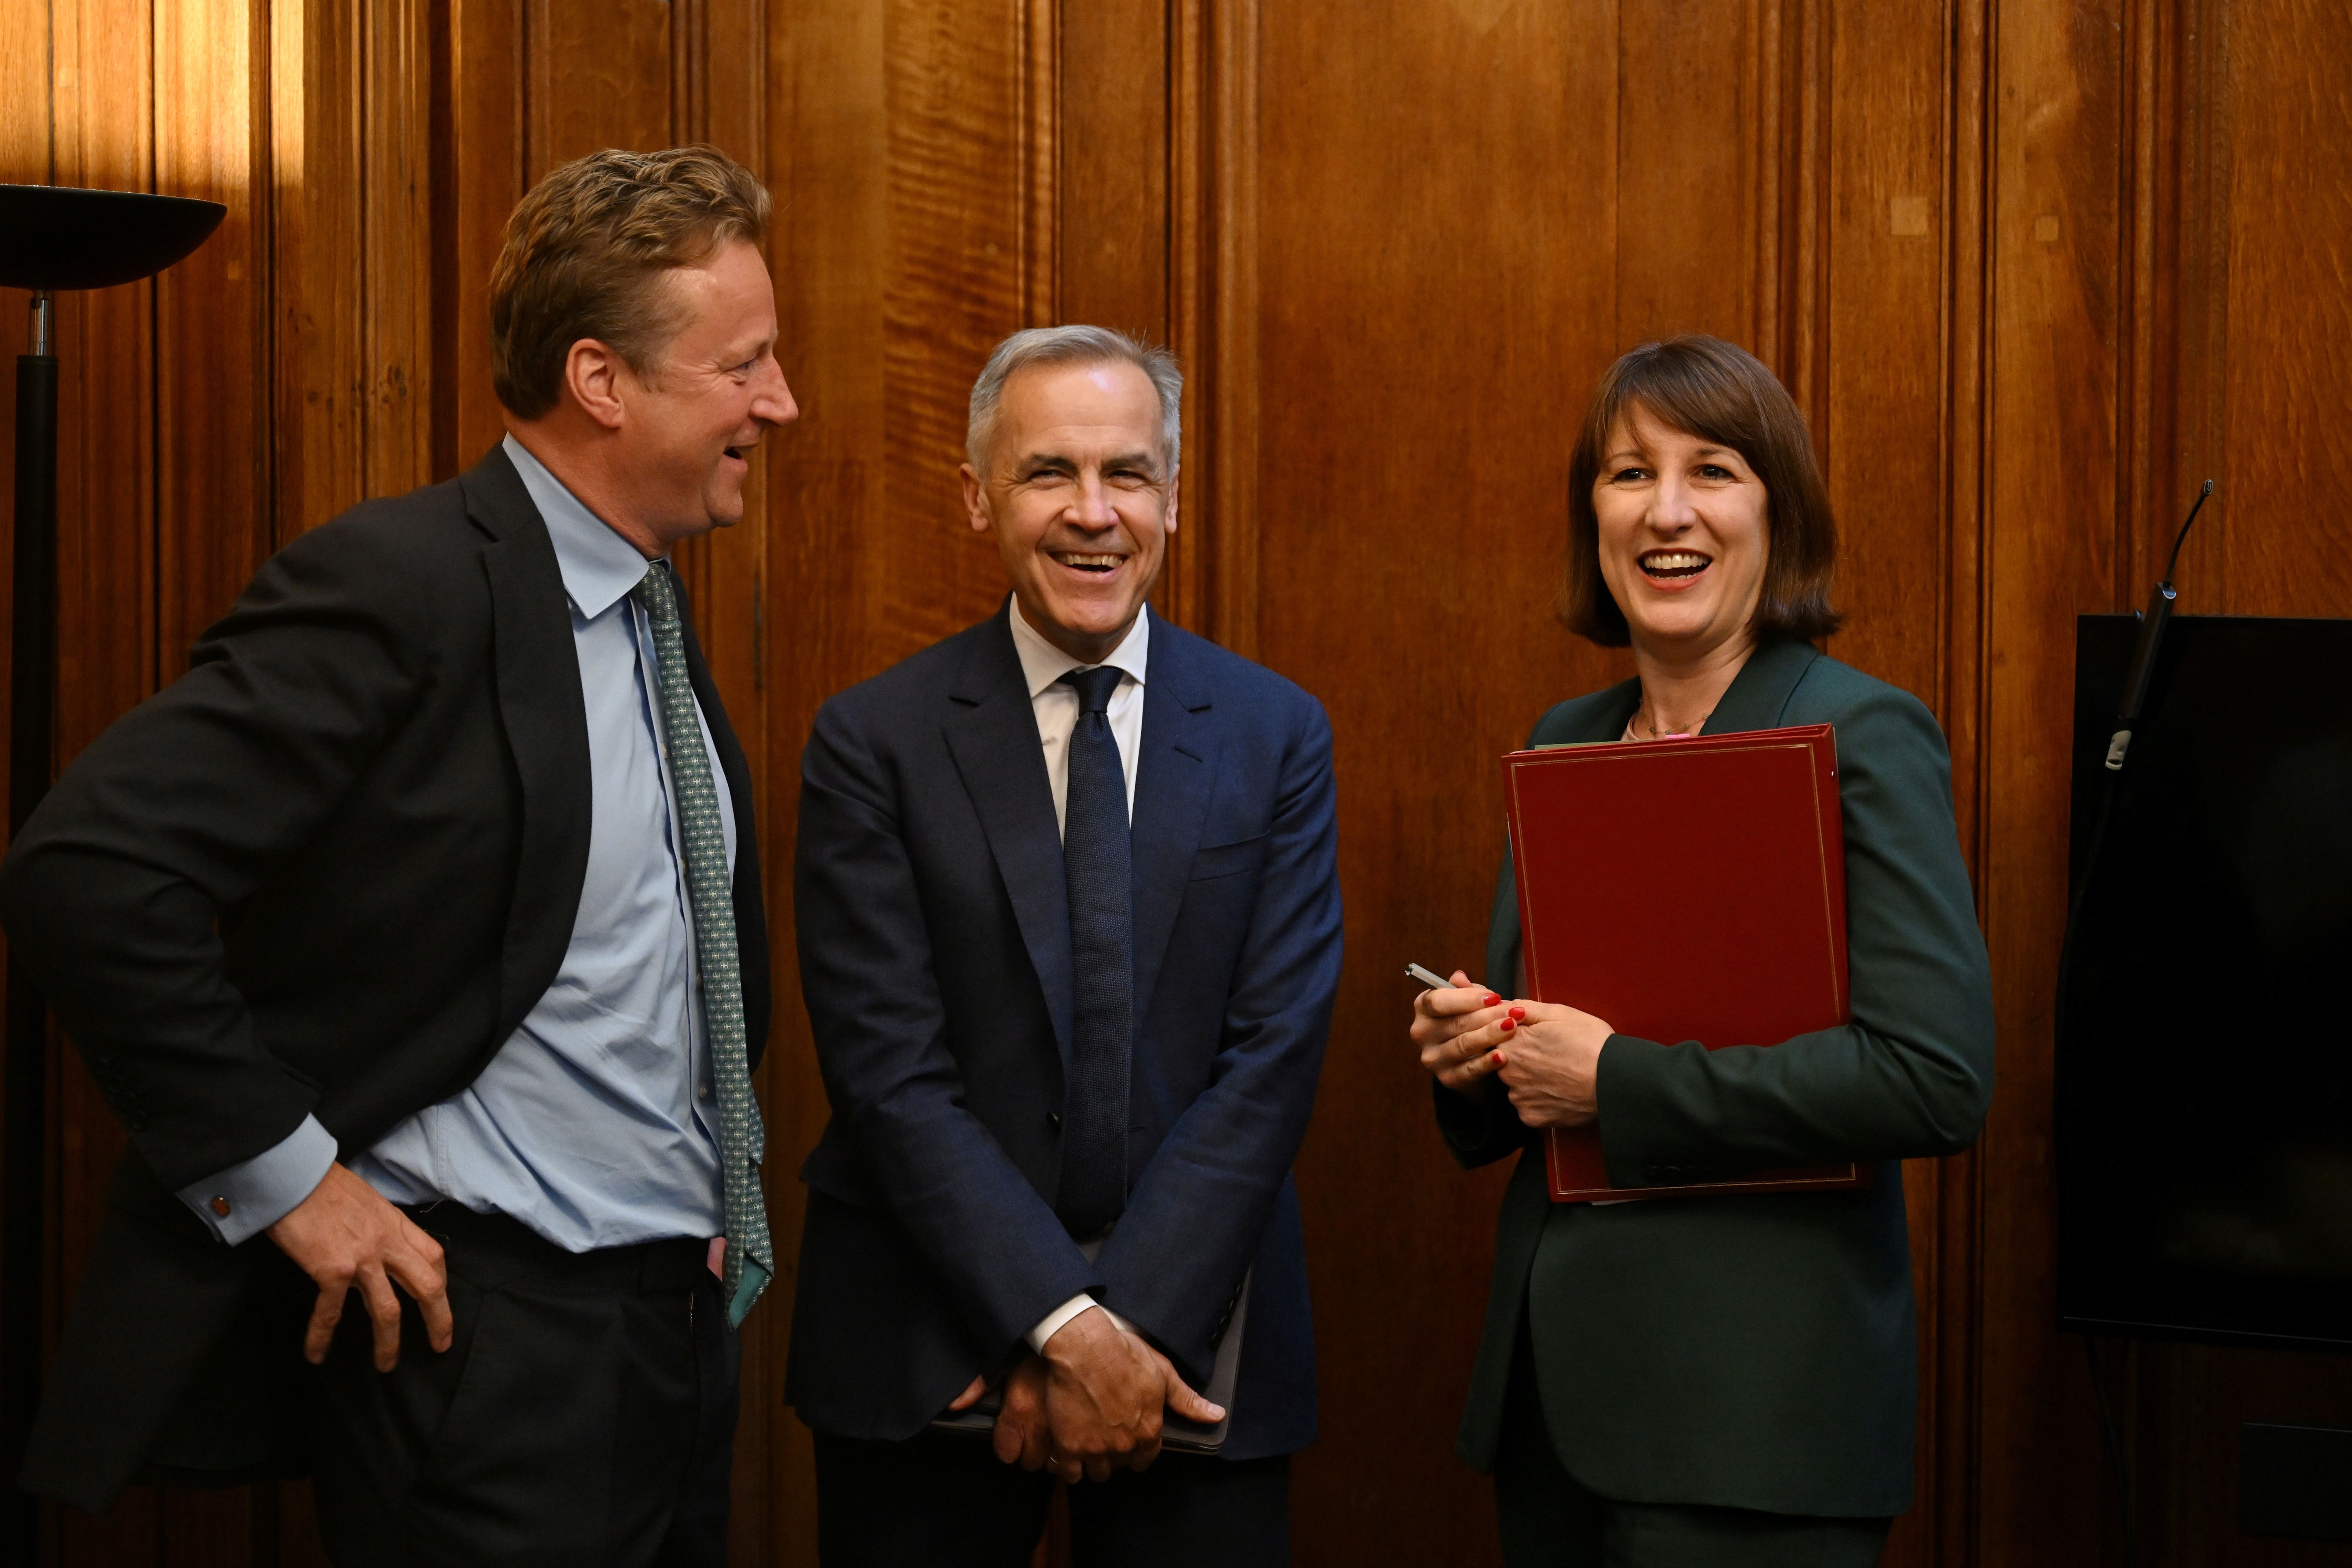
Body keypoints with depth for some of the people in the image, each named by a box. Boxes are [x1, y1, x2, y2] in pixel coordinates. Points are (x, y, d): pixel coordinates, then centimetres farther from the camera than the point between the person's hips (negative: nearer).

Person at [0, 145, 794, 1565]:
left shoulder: (657, 610, 12)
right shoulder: (401, 586, -15)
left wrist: (724, 1191, 15)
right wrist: (283, 1176, -19)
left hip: (686, 1323, 8)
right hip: (489, 1334, -8)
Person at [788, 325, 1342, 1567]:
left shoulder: (1278, 737, 2)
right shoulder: (874, 743, -3)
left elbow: (1272, 1055, -5)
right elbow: (890, 1071, -9)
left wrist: (1133, 1322, -13)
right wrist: (1059, 1323, -17)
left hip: (1195, 1331, 1)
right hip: (929, 1350, -1)